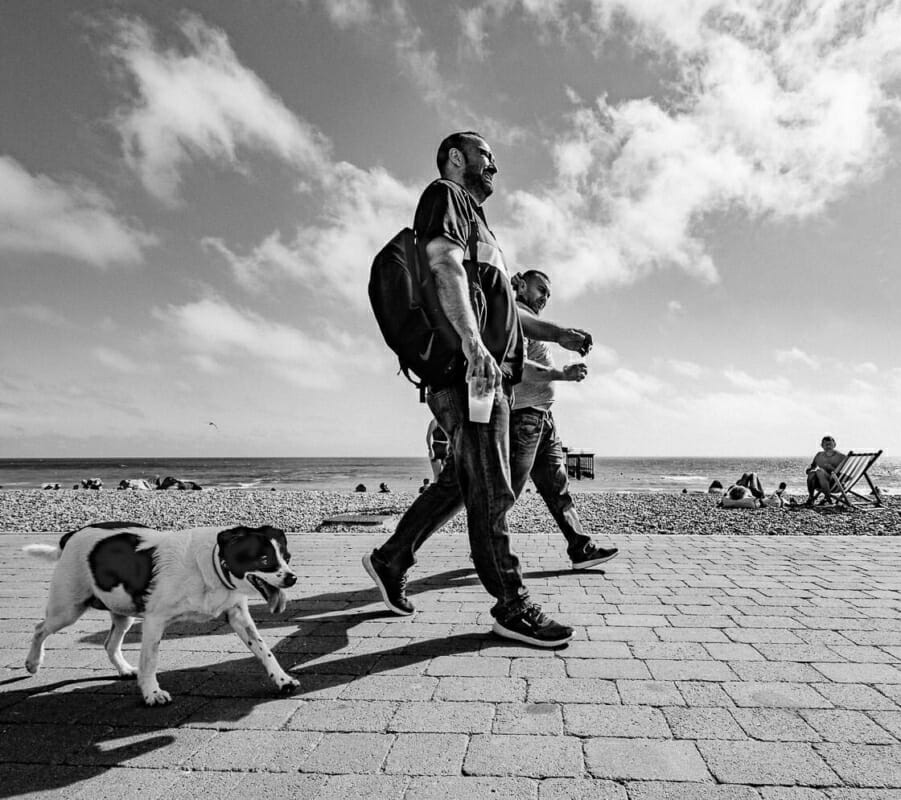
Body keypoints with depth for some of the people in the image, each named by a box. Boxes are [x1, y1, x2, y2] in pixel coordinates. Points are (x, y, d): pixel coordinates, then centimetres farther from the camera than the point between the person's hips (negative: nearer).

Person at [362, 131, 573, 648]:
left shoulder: (476, 217, 34)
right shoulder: (445, 195, 5)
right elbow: (444, 263, -15)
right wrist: (473, 344, -27)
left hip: (493, 369, 10)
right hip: (468, 367, -10)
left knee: (459, 482, 12)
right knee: (490, 491, -7)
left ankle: (392, 560, 23)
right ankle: (513, 607, 2)